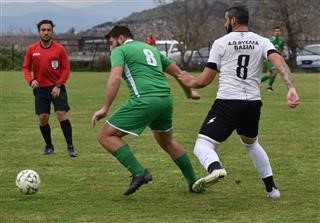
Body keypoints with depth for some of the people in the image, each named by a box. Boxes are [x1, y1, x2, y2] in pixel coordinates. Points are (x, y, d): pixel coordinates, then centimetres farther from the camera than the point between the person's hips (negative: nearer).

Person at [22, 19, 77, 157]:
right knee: (43, 118, 0)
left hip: (56, 88, -2)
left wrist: (58, 85, -11)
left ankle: (70, 146, -7)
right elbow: (26, 67, 6)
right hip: (40, 88, 2)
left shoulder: (59, 49, -5)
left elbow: (66, 69, -2)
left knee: (62, 114, -14)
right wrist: (30, 80, -12)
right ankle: (48, 146, 21)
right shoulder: (31, 50, 1)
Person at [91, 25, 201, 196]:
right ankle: (193, 182, 30)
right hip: (166, 100, 7)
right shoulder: (151, 49, 27)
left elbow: (115, 78, -11)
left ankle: (138, 172, -13)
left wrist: (105, 108, -13)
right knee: (166, 142, 30)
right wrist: (189, 92, 48)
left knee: (106, 136, 0)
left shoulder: (120, 50, 7)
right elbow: (178, 72, 31)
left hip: (144, 101, -7)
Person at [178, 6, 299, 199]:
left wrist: (189, 83, 25)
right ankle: (272, 188, 30)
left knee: (203, 145, -7)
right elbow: (280, 62, -11)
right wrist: (291, 88, -21)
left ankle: (215, 168, -42)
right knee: (251, 143, 32)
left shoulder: (221, 43, 3)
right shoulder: (262, 42, 10)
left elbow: (205, 80, 4)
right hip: (253, 103, 5)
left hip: (228, 102, -5)